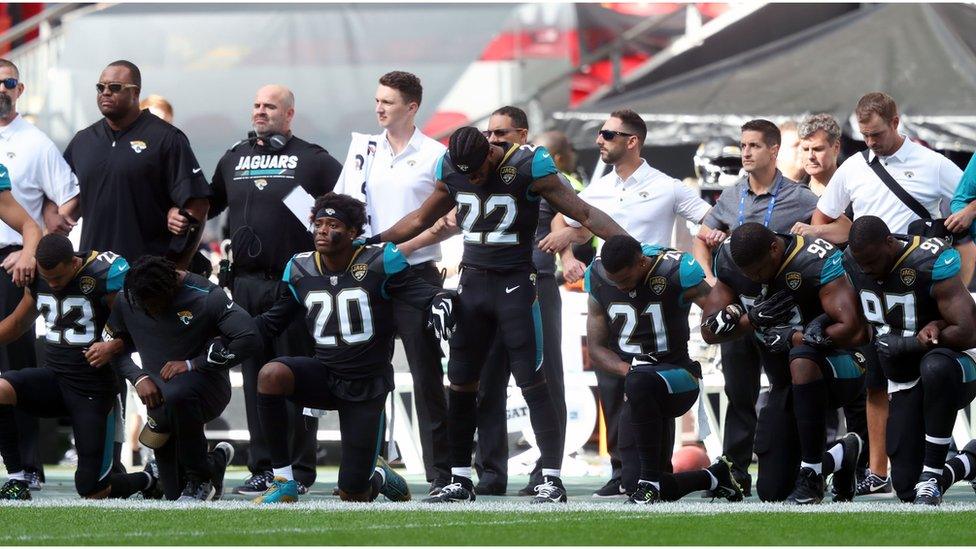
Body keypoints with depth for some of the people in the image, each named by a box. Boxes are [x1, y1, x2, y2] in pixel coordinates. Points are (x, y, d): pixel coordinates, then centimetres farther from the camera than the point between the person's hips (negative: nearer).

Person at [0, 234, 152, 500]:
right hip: (53, 377, 5)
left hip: (93, 390, -5)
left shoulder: (103, 276, -16)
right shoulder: (37, 278, 2)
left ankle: (149, 479, 28)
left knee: (93, 492, -5)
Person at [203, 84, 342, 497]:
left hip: (292, 283, -5)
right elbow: (210, 203, 29)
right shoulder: (235, 158, 17)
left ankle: (300, 470, -1)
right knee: (255, 377, 6)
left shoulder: (312, 159, 2)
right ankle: (262, 467, 11)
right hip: (246, 283, 5)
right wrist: (181, 216, 12)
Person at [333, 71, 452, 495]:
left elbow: (452, 221, -3)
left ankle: (440, 471, -1)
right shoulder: (363, 149, 11)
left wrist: (403, 246, -13)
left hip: (417, 273, -4)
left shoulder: (435, 156, 0)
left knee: (427, 375, -2)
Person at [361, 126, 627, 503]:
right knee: (460, 386, 5)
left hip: (515, 284, -5)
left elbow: (584, 214, -10)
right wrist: (371, 243, 21)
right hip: (472, 283, 5)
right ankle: (460, 480, 13)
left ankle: (552, 479, -6)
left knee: (532, 384, -9)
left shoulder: (528, 167, -13)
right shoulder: (451, 169, 2)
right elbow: (421, 219, 20)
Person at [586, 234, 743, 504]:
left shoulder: (676, 271, -14)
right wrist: (627, 369, -15)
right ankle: (714, 477, 36)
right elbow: (595, 348, 4)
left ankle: (650, 481, -32)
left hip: (677, 375, -5)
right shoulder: (598, 277, -1)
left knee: (639, 383, -42)